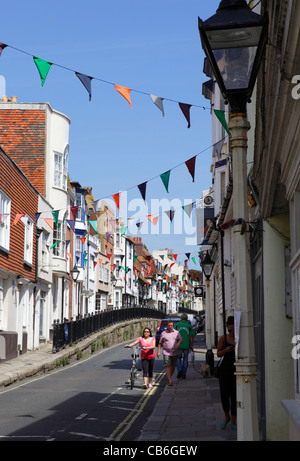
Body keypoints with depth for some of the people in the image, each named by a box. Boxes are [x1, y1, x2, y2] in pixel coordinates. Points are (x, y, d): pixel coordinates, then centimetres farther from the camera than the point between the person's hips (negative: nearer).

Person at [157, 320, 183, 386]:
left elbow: (181, 339, -1)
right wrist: (158, 351, 0)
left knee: (173, 366, 8)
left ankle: (168, 378, 28)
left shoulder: (176, 332, 8)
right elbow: (160, 343, 7)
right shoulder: (163, 333, 4)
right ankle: (169, 381, -13)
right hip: (166, 353, -3)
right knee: (168, 366, -11)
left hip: (174, 353, 3)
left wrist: (179, 343, -23)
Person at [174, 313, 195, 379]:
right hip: (186, 346, 0)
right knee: (185, 360, 9)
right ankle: (183, 375, 9)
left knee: (178, 358, 15)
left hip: (178, 345, 0)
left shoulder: (176, 325, 1)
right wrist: (192, 346, 9)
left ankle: (179, 369, -9)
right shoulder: (189, 326, 2)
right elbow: (191, 337, 1)